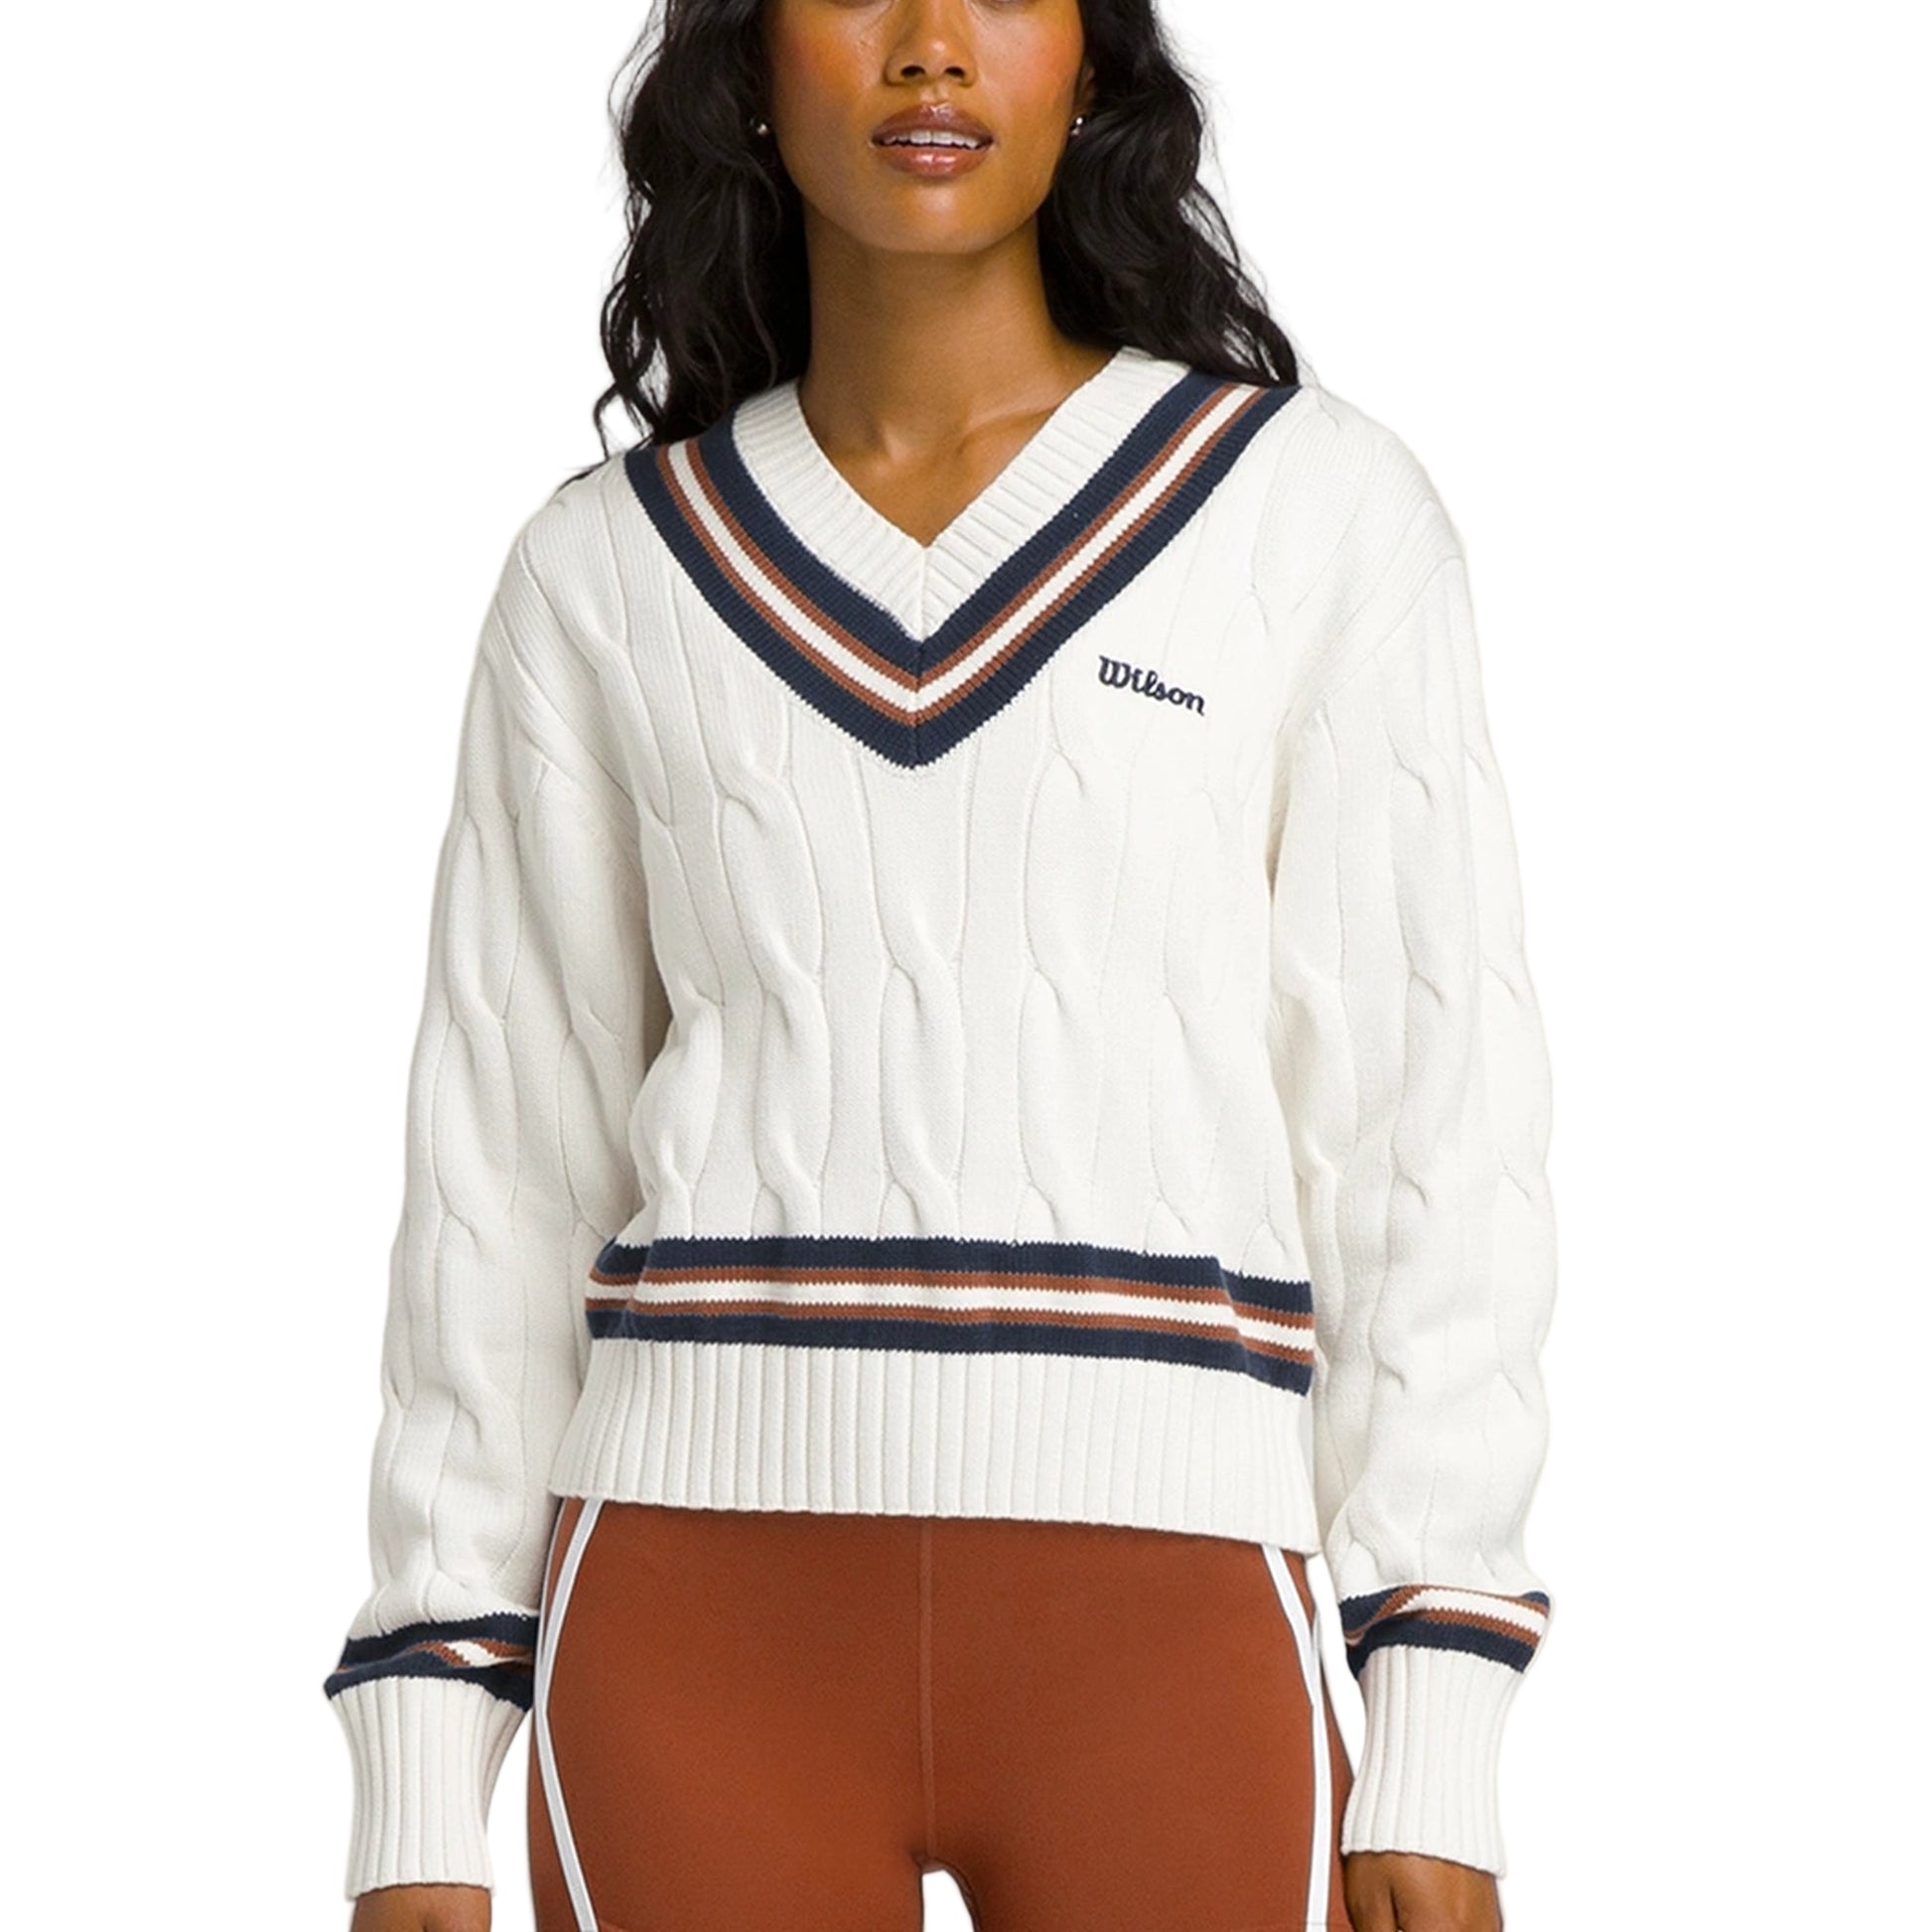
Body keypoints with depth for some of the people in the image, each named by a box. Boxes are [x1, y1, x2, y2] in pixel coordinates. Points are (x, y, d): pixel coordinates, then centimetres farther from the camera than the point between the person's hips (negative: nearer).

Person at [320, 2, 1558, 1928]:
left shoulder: (1317, 511, 4)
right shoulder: (606, 576, 10)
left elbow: (1431, 1121, 2)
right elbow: (506, 1177, 11)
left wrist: (1434, 1759, -5)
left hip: (1151, 1634, -1)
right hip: (710, 1629, 1)